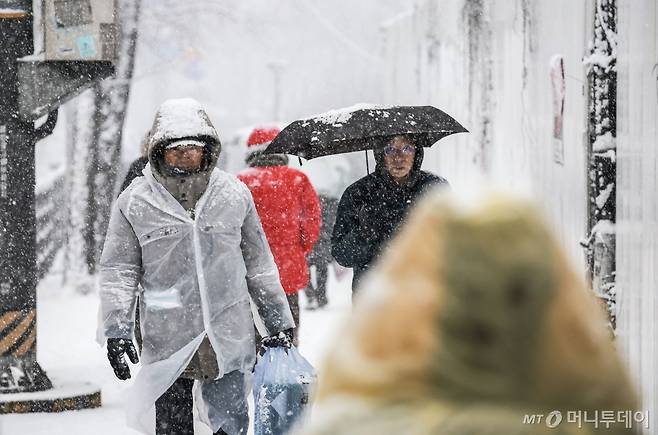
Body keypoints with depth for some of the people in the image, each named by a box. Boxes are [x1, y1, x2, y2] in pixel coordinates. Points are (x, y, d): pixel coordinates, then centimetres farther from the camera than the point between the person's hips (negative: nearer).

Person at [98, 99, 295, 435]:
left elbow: (258, 263, 13)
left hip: (229, 339, 1)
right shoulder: (135, 201, 0)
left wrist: (279, 320, 16)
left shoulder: (234, 195, 5)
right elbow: (119, 269, 4)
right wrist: (116, 329, -4)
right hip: (167, 341, -1)